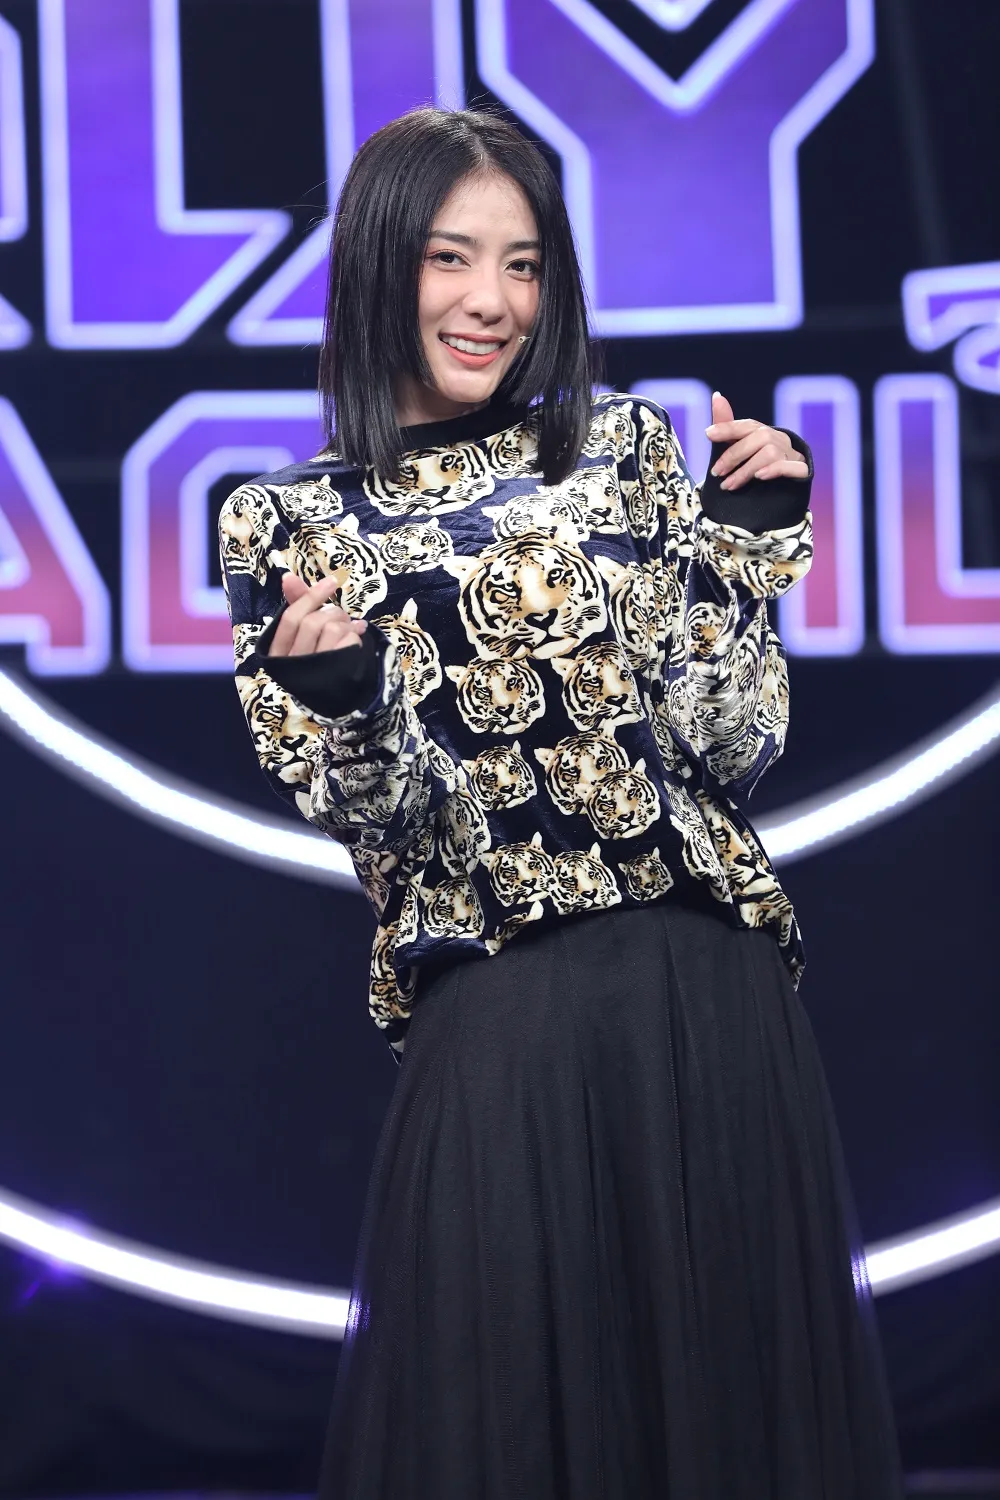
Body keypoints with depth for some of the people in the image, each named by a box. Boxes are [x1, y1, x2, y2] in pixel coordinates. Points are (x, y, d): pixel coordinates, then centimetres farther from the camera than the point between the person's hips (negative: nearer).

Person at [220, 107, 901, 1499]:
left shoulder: (629, 446, 7)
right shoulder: (293, 521, 4)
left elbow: (727, 744, 2)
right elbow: (372, 818, 1)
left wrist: (749, 540, -8)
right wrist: (337, 697, -18)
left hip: (715, 994, 2)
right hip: (500, 1028, -2)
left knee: (737, 1379, 8)